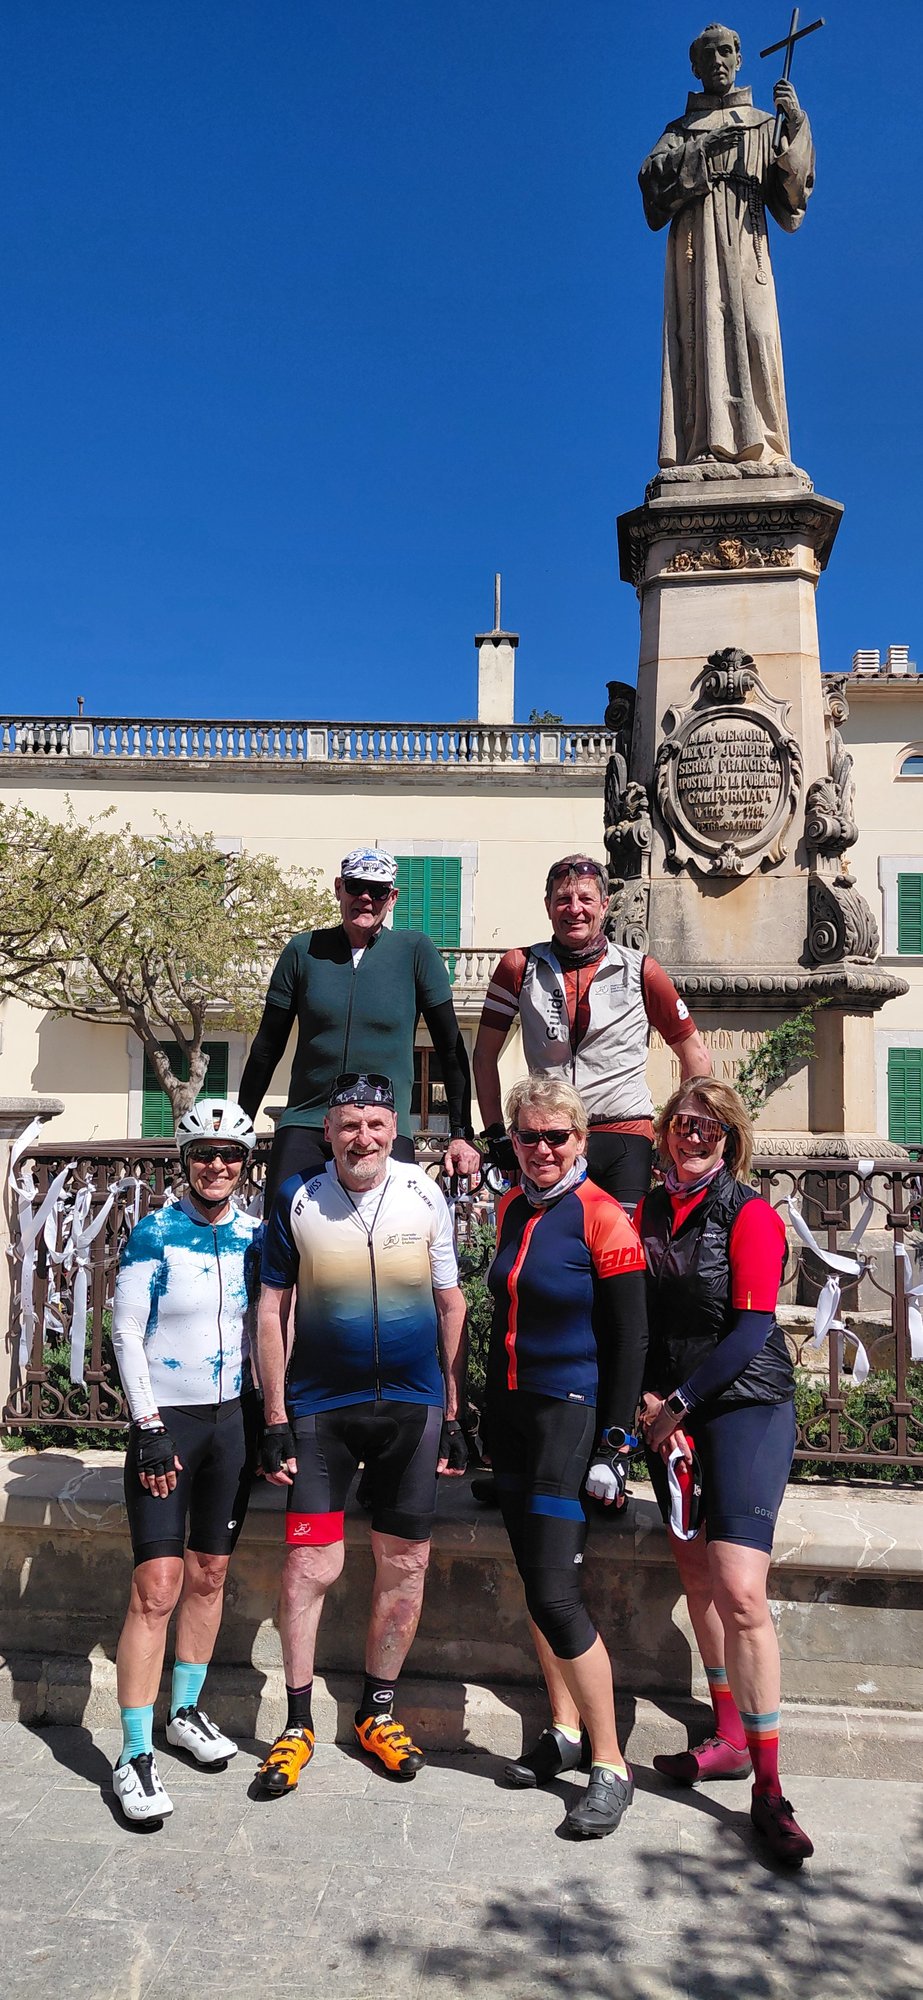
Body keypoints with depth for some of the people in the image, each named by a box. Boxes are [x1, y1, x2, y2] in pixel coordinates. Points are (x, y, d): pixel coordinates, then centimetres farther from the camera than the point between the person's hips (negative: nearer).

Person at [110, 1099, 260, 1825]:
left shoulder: (254, 1236, 4)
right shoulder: (154, 1234, -7)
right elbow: (127, 1334, -8)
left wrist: (272, 1417, 7)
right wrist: (149, 1427, -13)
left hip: (234, 1419, 4)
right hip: (167, 1421, -4)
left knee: (209, 1576, 12)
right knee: (157, 1589, -7)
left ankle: (187, 1712, 30)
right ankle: (135, 1755, 3)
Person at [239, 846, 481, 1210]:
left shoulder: (415, 951, 0)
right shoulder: (304, 950, 5)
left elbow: (450, 1047, 3)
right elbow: (266, 1047, 11)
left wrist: (461, 1134, 0)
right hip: (304, 1127, 2)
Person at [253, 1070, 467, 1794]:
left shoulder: (426, 1196, -3)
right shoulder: (298, 1202, -4)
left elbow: (451, 1304, 4)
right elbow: (273, 1309, 1)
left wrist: (454, 1415, 4)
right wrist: (275, 1420, -2)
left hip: (413, 1407, 1)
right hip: (320, 1408, -1)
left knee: (405, 1565, 8)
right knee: (310, 1564, -1)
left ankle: (378, 1713, 28)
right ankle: (298, 1724, 19)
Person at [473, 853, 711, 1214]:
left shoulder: (641, 971, 3)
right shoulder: (520, 967, 4)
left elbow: (694, 1054, 11)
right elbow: (485, 1053, 11)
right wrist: (496, 1133, 5)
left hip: (626, 1135, -1)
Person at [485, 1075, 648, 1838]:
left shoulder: (604, 1219, -14)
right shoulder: (513, 1210, 6)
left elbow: (629, 1341, -12)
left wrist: (614, 1445, -14)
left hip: (570, 1415, -7)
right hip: (511, 1410, 7)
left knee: (555, 1594, -8)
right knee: (535, 1580, 14)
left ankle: (612, 1767, 7)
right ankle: (564, 1733, 30)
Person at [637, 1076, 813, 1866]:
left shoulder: (750, 1215, -8)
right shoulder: (647, 1213, 8)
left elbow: (750, 1330, -13)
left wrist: (678, 1402, -13)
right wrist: (645, 1400, -4)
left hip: (746, 1407, -6)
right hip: (670, 1414, 6)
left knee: (739, 1591, -15)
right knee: (696, 1574, 14)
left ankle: (768, 1789, -2)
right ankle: (730, 1738, 32)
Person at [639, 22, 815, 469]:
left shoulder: (764, 125, 25)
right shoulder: (681, 130, 25)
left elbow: (791, 189, 9)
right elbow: (651, 175, 5)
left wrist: (795, 124, -4)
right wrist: (701, 151, -8)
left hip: (745, 245, 0)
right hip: (695, 247, 0)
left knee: (752, 332, -17)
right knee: (700, 336, -15)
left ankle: (759, 449, -24)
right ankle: (707, 448, -25)